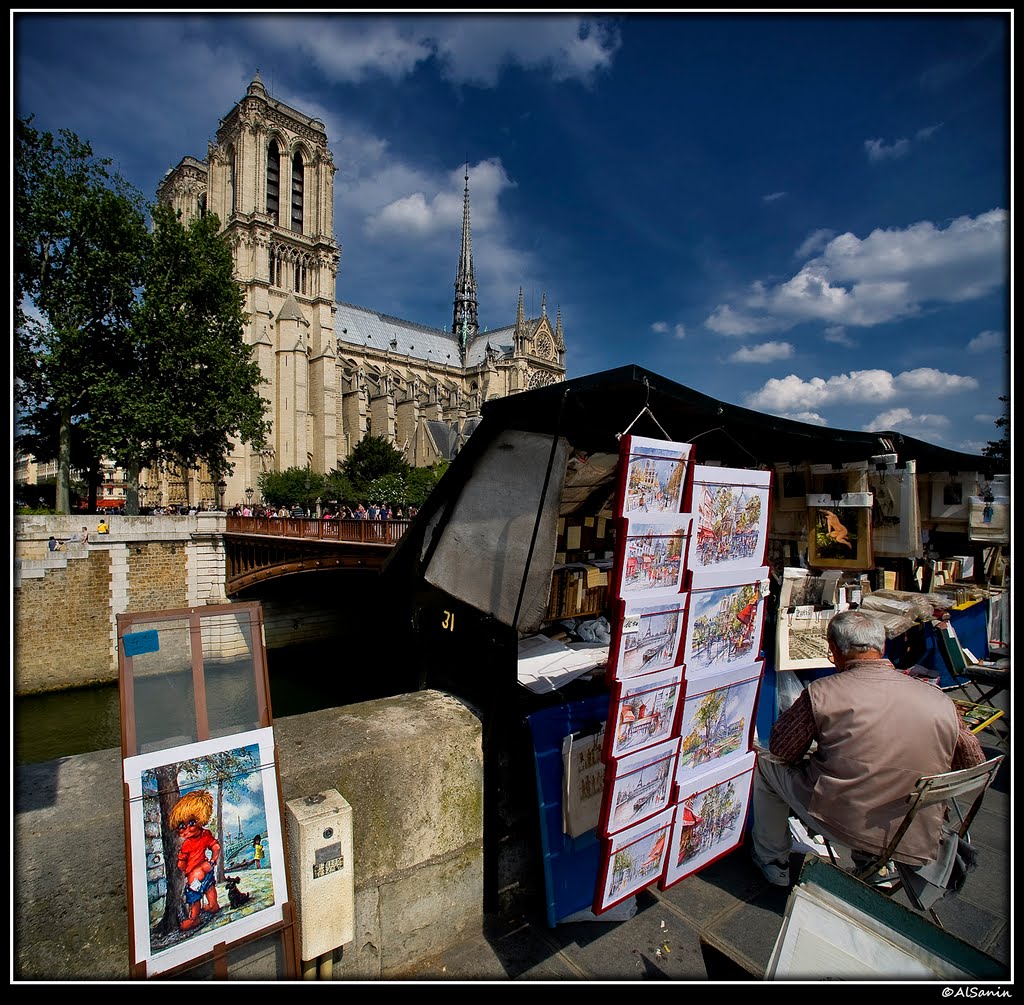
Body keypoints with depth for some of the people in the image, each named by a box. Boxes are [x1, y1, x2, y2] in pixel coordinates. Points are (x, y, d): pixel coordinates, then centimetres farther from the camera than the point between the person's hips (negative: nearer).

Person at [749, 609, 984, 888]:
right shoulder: (941, 701, -6)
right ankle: (874, 863, 37)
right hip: (917, 844, 5)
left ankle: (773, 862, 31)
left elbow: (780, 750, -4)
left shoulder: (821, 692, -16)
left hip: (841, 824, -4)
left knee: (766, 761, 19)